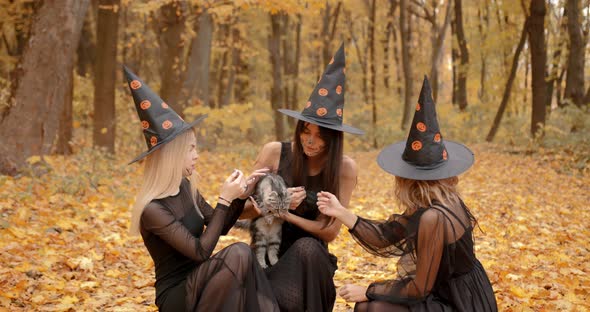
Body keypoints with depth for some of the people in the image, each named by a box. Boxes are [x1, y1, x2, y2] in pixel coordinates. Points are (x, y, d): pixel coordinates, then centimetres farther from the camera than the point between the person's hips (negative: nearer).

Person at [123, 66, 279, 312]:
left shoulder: (185, 186, 3)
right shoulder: (152, 209, -21)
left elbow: (220, 227, 13)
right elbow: (201, 251, -22)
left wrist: (241, 193, -1)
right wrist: (224, 200, -21)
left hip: (199, 280, 8)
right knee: (238, 254, -30)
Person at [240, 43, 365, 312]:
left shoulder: (345, 168, -8)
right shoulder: (275, 152, -8)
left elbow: (330, 231, -8)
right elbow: (241, 209, -3)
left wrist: (286, 215, -19)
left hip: (311, 257, 2)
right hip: (269, 252, -1)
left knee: (307, 248, -34)